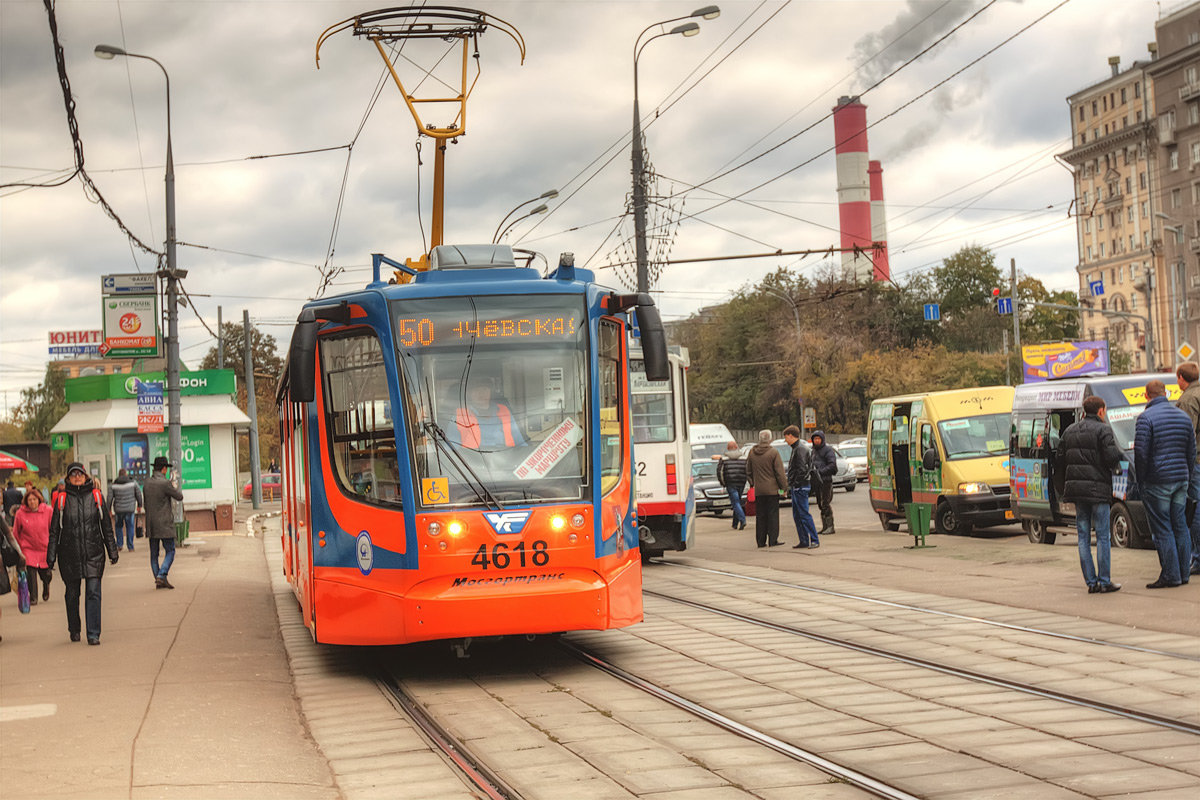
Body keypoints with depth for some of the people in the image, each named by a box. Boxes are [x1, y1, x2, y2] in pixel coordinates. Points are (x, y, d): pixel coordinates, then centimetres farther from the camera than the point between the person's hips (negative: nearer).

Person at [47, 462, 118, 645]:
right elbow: (54, 530, 7)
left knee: (93, 592, -8)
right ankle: (74, 630, 30)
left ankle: (93, 634, -6)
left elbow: (107, 526, 10)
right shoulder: (62, 499, 3)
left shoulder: (96, 496, 4)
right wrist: (51, 556, 4)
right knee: (72, 594, 11)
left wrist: (112, 551, 9)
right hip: (69, 554, 1)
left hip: (94, 554, -1)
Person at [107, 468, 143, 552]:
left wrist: (109, 509, 7)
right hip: (130, 509, 0)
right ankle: (130, 547, 5)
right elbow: (138, 494, 1)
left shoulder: (113, 485, -2)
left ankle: (119, 545, 13)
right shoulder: (133, 482, -3)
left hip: (118, 510, 0)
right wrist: (139, 505, 13)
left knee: (118, 526, 19)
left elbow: (110, 498, -2)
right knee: (130, 527, 8)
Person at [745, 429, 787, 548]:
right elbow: (780, 472, -10)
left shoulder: (752, 452, 5)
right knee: (773, 514, 1)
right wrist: (783, 486, -3)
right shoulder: (773, 452, -9)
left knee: (760, 515, 8)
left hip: (758, 489, 4)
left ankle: (761, 541, 9)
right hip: (772, 489, -4)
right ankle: (773, 540, -1)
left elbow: (748, 472, 12)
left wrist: (752, 484, 21)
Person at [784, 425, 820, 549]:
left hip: (800, 487, -10)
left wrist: (795, 484, -18)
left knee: (804, 514, -10)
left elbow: (802, 469, -21)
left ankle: (814, 540, -9)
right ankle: (804, 541, 12)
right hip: (796, 488, 10)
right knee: (797, 516, 10)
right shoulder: (795, 449, 18)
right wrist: (790, 486, 17)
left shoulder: (800, 449, -13)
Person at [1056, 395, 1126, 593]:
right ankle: (1104, 581, 0)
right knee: (1103, 536, 0)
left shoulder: (1070, 430, 13)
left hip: (1076, 488, 6)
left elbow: (1061, 457, 11)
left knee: (1083, 537, 8)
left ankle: (1091, 581, 8)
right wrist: (1122, 458, 6)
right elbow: (1112, 456, -15)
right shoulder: (1103, 430, -6)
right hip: (1098, 488, -6)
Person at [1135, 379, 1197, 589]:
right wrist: (1187, 478, 19)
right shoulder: (1183, 416, 11)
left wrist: (1141, 480, -5)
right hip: (1181, 478, 7)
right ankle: (1183, 572, 15)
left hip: (1157, 482, -7)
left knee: (1162, 529, -3)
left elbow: (1141, 453, -15)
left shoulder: (1146, 418, -11)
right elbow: (1191, 451, 14)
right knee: (1179, 525, 13)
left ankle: (1170, 575, -4)